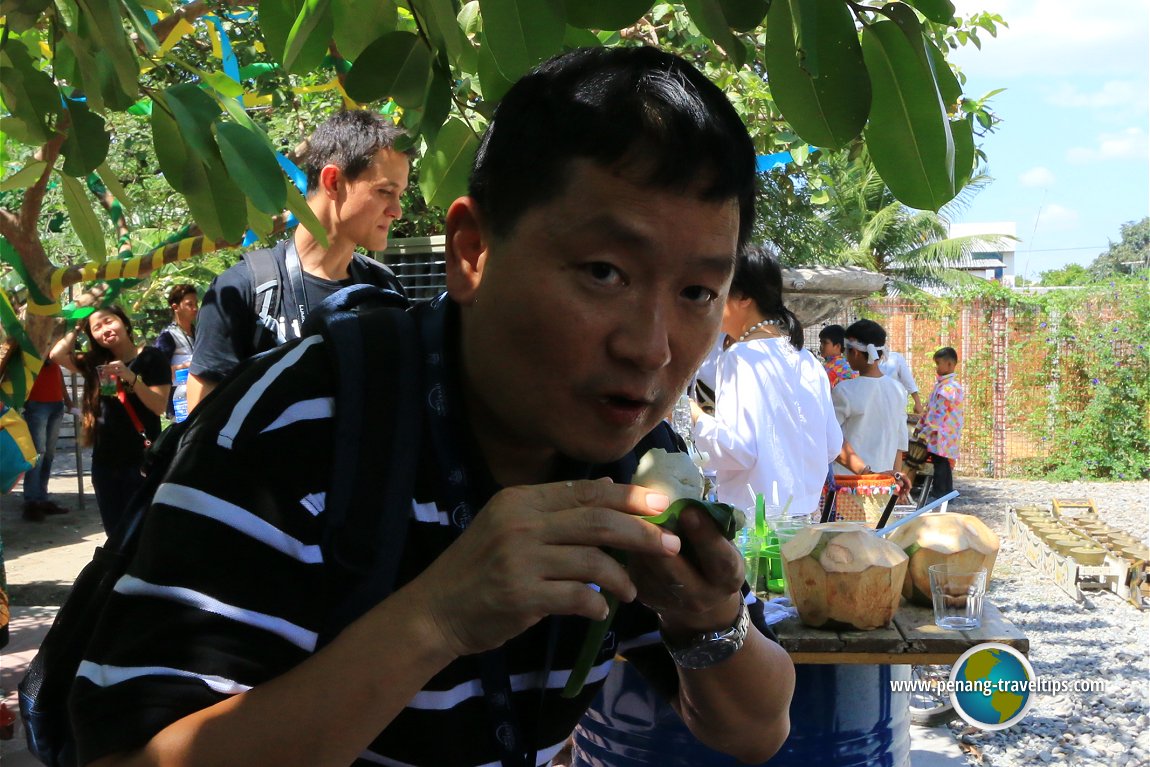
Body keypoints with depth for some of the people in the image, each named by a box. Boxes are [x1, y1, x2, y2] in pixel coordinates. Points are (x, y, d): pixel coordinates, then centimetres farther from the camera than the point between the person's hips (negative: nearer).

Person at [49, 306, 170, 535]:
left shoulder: (150, 357, -4)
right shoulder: (96, 362, 12)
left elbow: (159, 406, -11)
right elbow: (57, 355, 2)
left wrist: (130, 377, -21)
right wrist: (76, 328, 10)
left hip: (142, 460, -6)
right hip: (104, 460, 6)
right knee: (115, 533, 11)